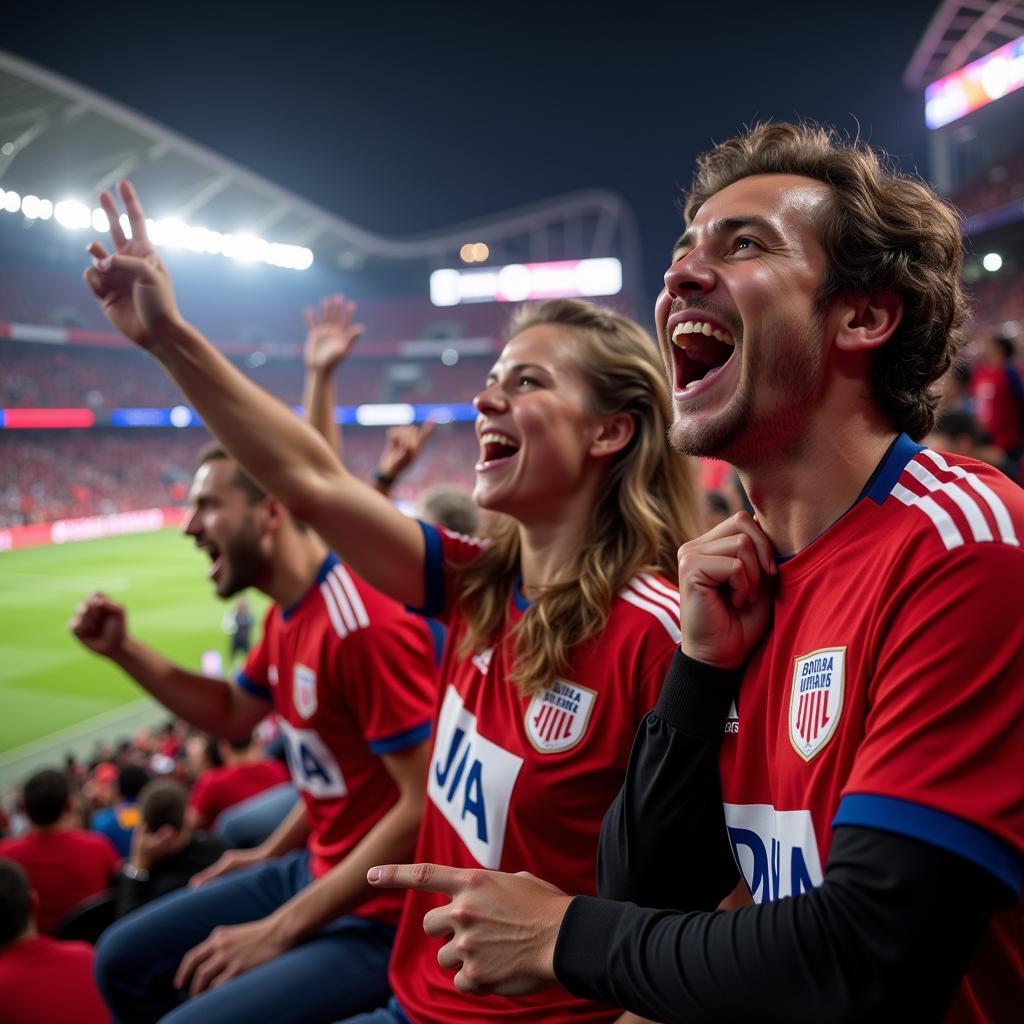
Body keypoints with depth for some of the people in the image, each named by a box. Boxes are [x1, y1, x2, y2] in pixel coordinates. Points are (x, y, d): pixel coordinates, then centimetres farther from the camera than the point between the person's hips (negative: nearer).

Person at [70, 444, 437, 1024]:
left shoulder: (365, 625, -26)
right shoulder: (285, 617, 5)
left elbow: (424, 806, -26)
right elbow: (234, 716, 22)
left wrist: (279, 931, -21)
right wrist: (123, 650, 10)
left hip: (380, 915, -9)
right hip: (313, 869, 9)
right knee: (124, 962, 13)